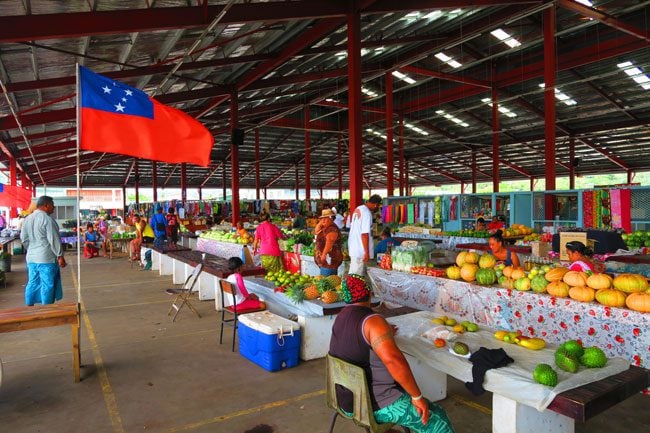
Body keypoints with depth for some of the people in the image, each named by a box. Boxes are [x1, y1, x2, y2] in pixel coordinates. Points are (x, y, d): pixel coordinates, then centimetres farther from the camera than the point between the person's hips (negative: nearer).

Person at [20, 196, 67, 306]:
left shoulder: (27, 219, 9)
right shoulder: (47, 219, -14)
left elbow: (24, 238, 14)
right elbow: (54, 240, -17)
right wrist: (60, 256, -12)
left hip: (31, 258, 8)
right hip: (47, 258, -7)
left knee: (32, 284, 14)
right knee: (47, 286, 0)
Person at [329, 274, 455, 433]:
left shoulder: (341, 317, 2)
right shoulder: (372, 321, -24)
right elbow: (393, 360, -39)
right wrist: (417, 396, -27)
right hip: (374, 406, -9)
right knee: (437, 419, 3)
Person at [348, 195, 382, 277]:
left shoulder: (358, 209, 9)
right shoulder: (367, 213, -19)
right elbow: (364, 234, -22)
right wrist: (366, 252, -18)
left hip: (353, 247, 9)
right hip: (360, 251, -9)